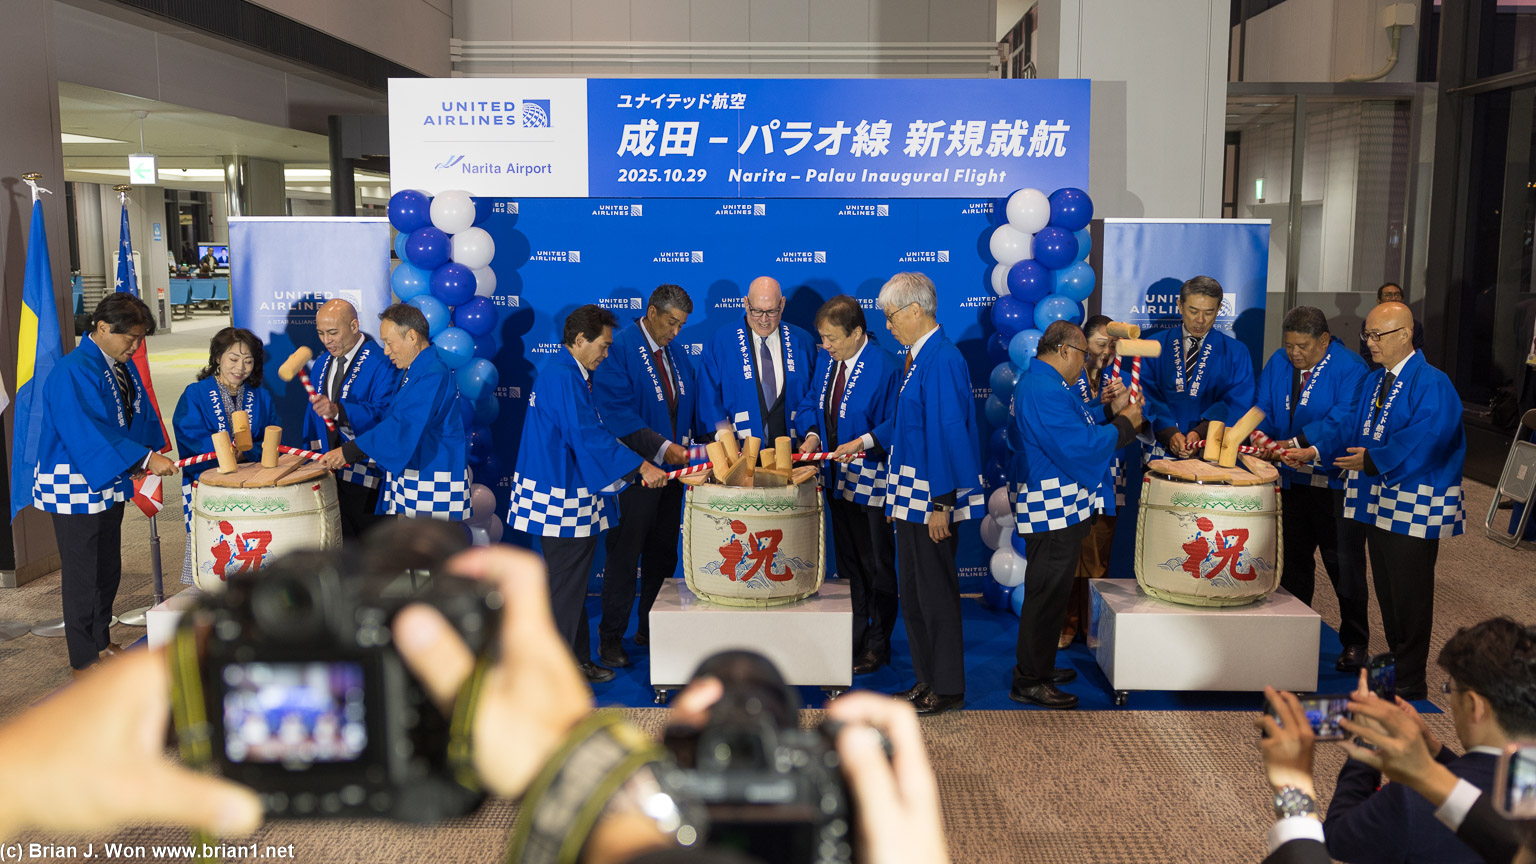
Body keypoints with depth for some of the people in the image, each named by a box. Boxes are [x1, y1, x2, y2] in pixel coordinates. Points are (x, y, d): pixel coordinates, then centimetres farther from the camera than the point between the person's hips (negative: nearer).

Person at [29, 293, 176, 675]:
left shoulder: (123, 367, 6)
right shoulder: (72, 372, -21)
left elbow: (139, 417, 14)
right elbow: (87, 433, -29)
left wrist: (148, 459, -2)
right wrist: (144, 459, -32)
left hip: (110, 484, 8)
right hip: (75, 486, -8)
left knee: (108, 569, 17)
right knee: (82, 573, 1)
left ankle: (101, 642, 32)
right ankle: (84, 661, 13)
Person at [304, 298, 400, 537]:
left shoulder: (380, 364, -10)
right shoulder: (322, 364, 15)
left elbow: (384, 413, -22)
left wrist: (338, 411, -35)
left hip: (366, 474, -7)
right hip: (330, 474, 7)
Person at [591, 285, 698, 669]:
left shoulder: (677, 356, 13)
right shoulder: (618, 349, -11)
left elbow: (688, 406, 20)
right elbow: (614, 410, -19)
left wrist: (686, 441, 1)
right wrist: (661, 447, -23)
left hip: (672, 467, 7)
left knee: (663, 553, 13)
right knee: (625, 554, -1)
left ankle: (652, 630, 26)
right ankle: (611, 637, 11)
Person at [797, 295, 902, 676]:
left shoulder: (884, 366, -18)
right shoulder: (827, 359, 3)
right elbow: (811, 402, 14)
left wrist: (867, 441, -27)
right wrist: (813, 434, -4)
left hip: (872, 481, -7)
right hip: (838, 477, 8)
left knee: (877, 565, 5)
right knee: (847, 562, 17)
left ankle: (877, 646, 18)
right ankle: (852, 640, 29)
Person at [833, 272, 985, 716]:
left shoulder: (942, 360, -19)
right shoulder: (919, 357, 12)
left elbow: (947, 434, -22)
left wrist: (942, 504, -21)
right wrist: (866, 441, 20)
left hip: (932, 498, -10)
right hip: (912, 497, 10)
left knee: (935, 593, 1)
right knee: (912, 591, 16)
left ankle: (948, 689, 14)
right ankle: (927, 679, 28)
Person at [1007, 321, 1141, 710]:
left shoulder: (1037, 382, 14)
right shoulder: (1045, 391, -22)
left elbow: (1070, 427, 20)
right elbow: (1080, 447, -26)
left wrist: (1110, 411, 10)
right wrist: (1124, 426, -13)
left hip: (1056, 506, 12)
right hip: (1054, 508, -12)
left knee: (1049, 590, 20)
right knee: (1048, 593, -3)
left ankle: (1036, 666, 31)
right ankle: (1030, 681, 6)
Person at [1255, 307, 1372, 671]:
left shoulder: (1349, 368, -13)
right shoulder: (1278, 363, 6)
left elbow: (1342, 419, -23)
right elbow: (1263, 408, 5)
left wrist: (1295, 443, -29)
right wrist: (1263, 437, -16)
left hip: (1336, 480, -6)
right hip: (1294, 477, 6)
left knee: (1344, 564, -1)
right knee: (1295, 558, 15)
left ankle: (1355, 642, 11)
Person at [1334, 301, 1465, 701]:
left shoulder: (1432, 384, -13)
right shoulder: (1372, 382, 12)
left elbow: (1421, 443, -22)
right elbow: (1348, 427, 8)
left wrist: (1372, 460, -22)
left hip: (1413, 509, -8)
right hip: (1378, 502, 8)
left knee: (1409, 596, 0)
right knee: (1387, 591, 15)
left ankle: (1411, 683, 11)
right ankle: (1398, 665, 27)